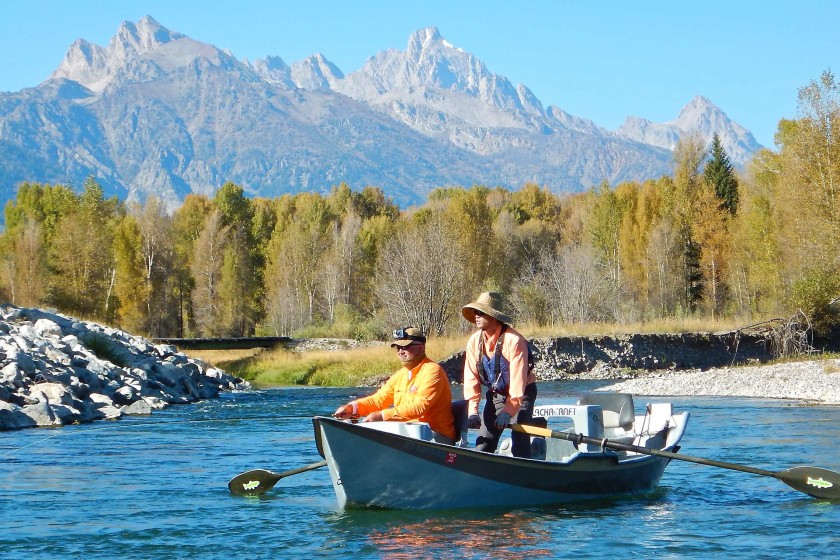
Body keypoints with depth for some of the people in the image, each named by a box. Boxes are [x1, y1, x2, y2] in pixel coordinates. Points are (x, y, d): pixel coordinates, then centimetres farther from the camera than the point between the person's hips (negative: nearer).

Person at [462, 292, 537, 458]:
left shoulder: (514, 341, -24)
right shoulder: (474, 342, -6)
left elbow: (518, 380, -25)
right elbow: (471, 378, -7)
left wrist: (508, 411, -29)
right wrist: (472, 411, -17)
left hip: (521, 394, -5)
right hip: (495, 395, 5)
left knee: (519, 440, -16)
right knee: (483, 442, -1)